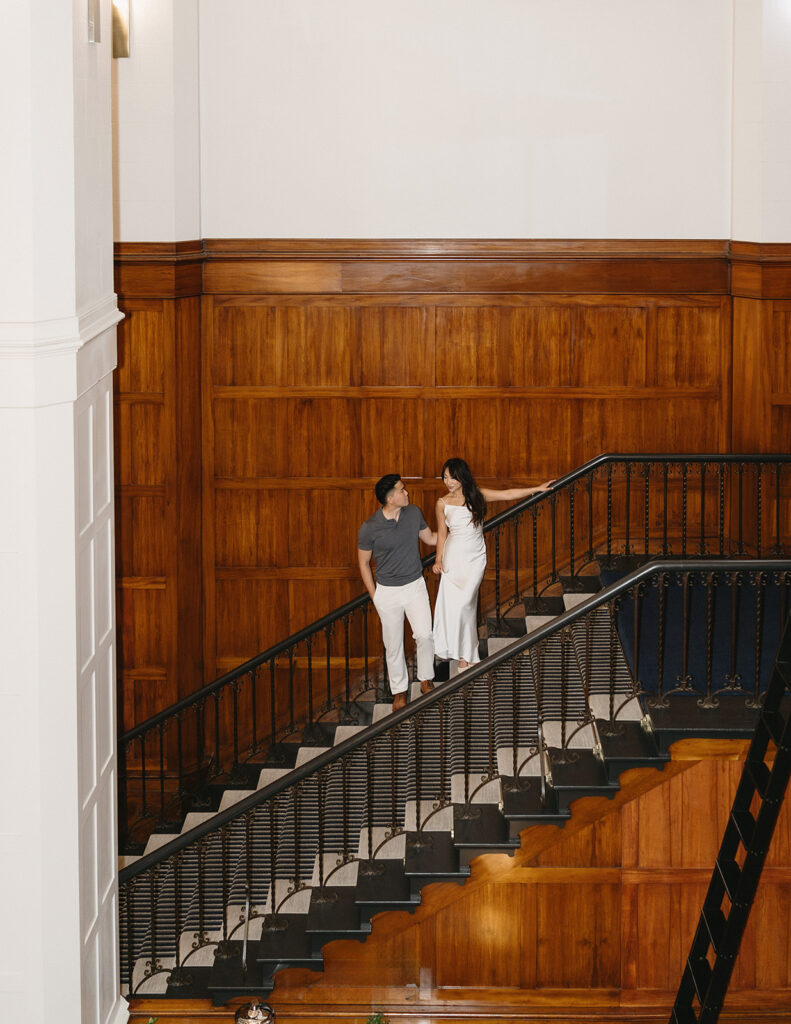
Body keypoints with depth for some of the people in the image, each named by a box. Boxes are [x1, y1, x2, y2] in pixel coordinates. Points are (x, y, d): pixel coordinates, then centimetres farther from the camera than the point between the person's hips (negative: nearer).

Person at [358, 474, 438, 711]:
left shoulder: (414, 513, -6)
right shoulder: (370, 528, -18)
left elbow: (430, 538, 13)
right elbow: (363, 563, -4)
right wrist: (374, 597, -4)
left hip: (415, 586, 2)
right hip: (387, 591, -2)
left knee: (424, 635, -10)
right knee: (393, 645, 7)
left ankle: (425, 678, 14)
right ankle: (399, 690, 25)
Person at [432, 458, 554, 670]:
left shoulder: (477, 495, -1)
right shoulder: (443, 503, -1)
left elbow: (508, 494, 3)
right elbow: (442, 533, 6)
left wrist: (537, 489, 2)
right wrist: (439, 559, -1)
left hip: (475, 558, 0)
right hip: (454, 556, 1)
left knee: (464, 604, -9)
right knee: (450, 603, -2)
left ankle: (465, 655, 4)